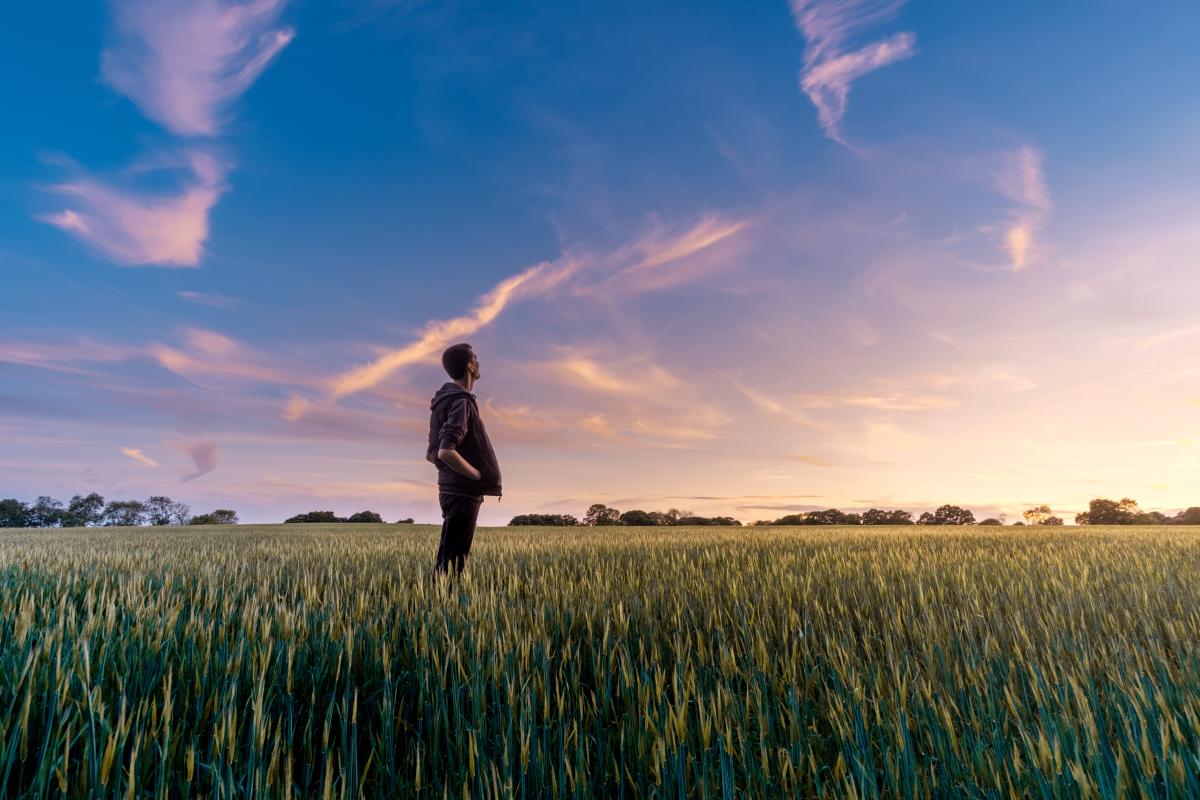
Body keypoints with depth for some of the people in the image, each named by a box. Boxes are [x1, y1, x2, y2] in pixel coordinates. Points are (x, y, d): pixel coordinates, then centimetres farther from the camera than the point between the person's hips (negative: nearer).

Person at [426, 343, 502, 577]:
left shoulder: (444, 401, 15)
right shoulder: (461, 403, -15)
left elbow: (431, 454, 19)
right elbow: (446, 452, -27)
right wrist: (480, 476, -16)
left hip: (451, 489, 10)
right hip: (463, 493, -10)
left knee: (448, 557, 15)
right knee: (451, 560, -5)